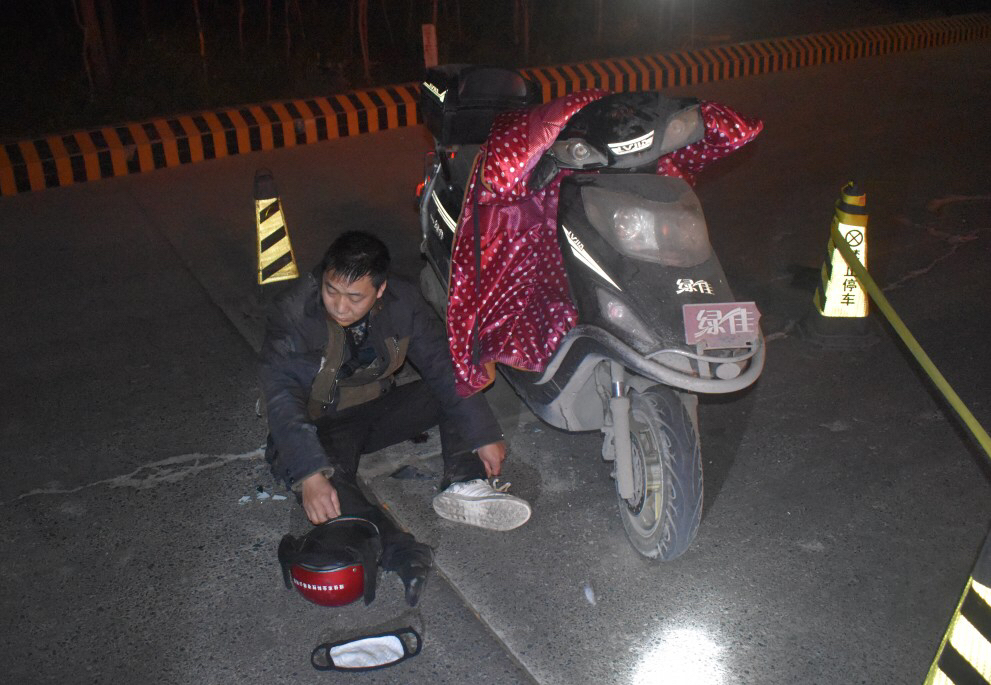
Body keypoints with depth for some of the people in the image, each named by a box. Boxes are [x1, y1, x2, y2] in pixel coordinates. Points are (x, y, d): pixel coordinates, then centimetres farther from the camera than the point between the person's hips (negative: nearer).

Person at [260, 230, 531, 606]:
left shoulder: (402, 302, -14)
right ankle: (403, 554, -51)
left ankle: (464, 485, -26)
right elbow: (282, 399, -31)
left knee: (454, 387, -12)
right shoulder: (293, 314, -24)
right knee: (318, 479, -37)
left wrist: (483, 435, -18)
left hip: (378, 407, 4)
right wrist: (311, 474, -44)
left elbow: (441, 366, -12)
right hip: (320, 426, -4)